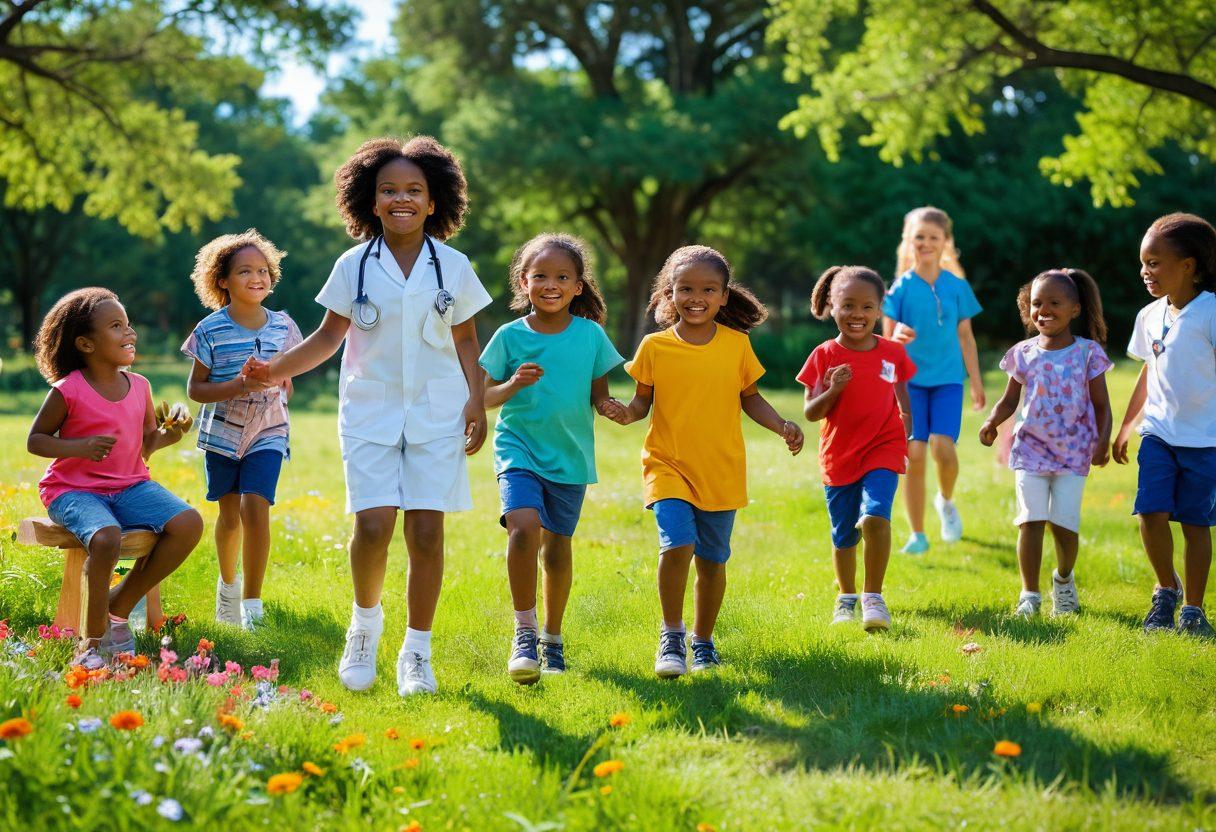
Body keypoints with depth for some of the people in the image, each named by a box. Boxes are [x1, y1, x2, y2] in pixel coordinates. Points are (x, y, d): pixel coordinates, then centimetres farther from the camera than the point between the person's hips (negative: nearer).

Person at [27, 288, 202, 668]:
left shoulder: (139, 387, 7)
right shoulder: (68, 391, -10)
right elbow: (35, 440, -3)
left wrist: (170, 433, -5)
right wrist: (78, 447, -20)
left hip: (130, 486, 6)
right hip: (74, 490, -6)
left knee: (188, 524, -17)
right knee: (106, 538, -38)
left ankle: (118, 607, -2)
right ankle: (94, 640, -19)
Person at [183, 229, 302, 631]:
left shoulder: (282, 325, -1)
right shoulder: (211, 331, -9)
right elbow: (195, 388, -8)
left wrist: (278, 386, -9)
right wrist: (237, 387, -23)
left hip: (267, 432, 0)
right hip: (223, 432, 0)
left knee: (255, 507, -15)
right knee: (229, 514, 10)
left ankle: (252, 604, -10)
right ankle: (228, 583, 38)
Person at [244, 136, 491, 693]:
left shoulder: (453, 266, 4)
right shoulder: (354, 266, 3)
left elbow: (465, 341, 10)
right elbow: (329, 336, 6)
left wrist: (476, 402, 0)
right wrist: (280, 369, -8)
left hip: (436, 414, 1)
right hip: (370, 412, 0)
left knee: (426, 532, -3)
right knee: (373, 526, -14)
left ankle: (417, 652, 10)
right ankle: (365, 621, 15)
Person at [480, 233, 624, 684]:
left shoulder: (590, 335, 0)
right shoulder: (511, 336, -3)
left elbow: (598, 393, 7)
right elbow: (485, 397, -1)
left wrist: (608, 406, -15)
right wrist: (514, 384, -20)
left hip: (570, 456, 2)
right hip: (519, 448, -2)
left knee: (557, 547, 9)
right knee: (524, 525, -24)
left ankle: (552, 638, 29)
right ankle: (524, 633, -14)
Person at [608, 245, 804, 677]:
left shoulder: (737, 344, 0)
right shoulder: (655, 346, -3)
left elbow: (750, 398, 9)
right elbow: (643, 399, 5)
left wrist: (782, 426, -5)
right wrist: (627, 412, -17)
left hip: (721, 471, 2)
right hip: (669, 464, -2)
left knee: (712, 559, 11)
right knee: (677, 544, -21)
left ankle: (703, 641, 31)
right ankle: (671, 637, -3)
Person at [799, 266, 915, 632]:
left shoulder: (893, 353, 1)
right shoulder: (824, 356, -5)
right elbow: (811, 412, -5)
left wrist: (908, 436, 1)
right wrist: (832, 390, -21)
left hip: (883, 452, -1)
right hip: (838, 457, 1)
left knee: (875, 517, -23)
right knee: (843, 535, 11)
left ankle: (873, 597, -11)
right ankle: (846, 598, 34)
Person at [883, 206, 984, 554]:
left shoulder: (957, 286, 4)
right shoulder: (901, 287, 0)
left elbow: (965, 335, 11)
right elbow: (887, 337, -1)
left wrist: (976, 380, 11)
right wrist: (897, 336, -25)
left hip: (948, 378, 1)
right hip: (910, 378, -1)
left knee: (942, 446, -17)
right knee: (914, 453, -8)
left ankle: (946, 501, 16)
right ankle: (917, 534, 3)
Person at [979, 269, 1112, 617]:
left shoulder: (1088, 353, -2)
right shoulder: (1024, 354, 3)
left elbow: (1102, 405, 1)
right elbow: (1009, 400, 10)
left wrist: (1103, 441, -14)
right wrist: (992, 422, -11)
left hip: (1073, 452, -1)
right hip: (1031, 448, 1)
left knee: (1064, 523, -6)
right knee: (1031, 520, -8)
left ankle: (1064, 579, 24)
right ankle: (1030, 594, 1)